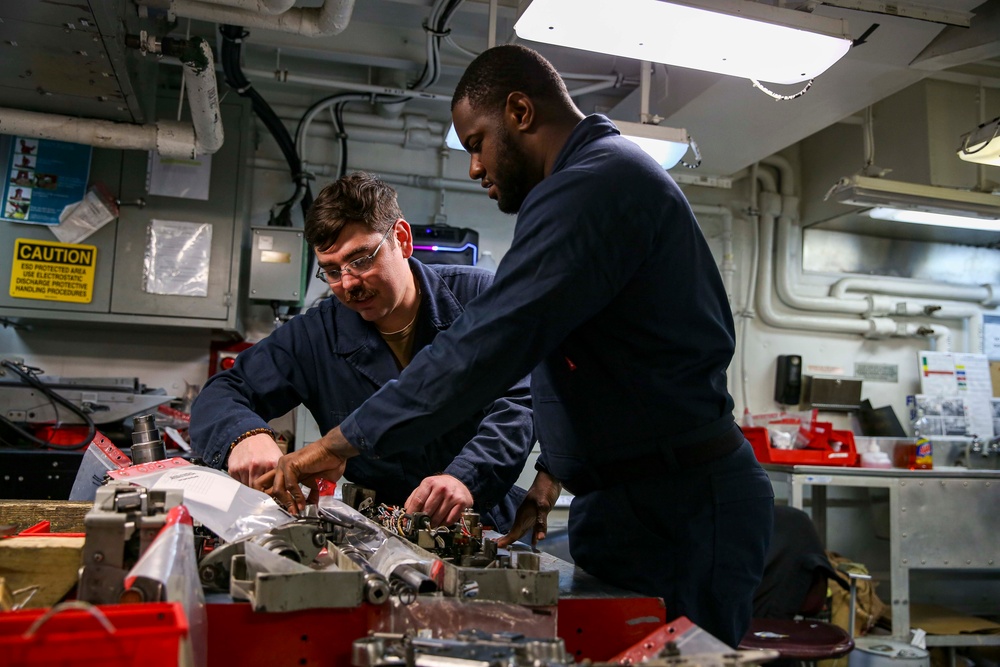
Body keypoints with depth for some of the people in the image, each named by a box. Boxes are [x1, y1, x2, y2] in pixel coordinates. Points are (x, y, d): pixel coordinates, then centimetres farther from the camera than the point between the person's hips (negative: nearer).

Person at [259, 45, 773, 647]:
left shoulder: (592, 185, -18)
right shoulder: (613, 172, 18)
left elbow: (488, 344, -25)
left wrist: (338, 445, -17)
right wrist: (554, 472, 15)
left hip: (678, 508, -10)